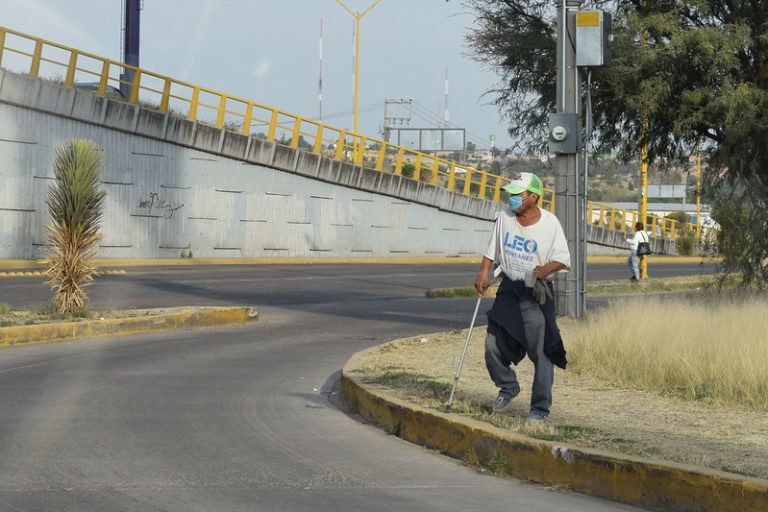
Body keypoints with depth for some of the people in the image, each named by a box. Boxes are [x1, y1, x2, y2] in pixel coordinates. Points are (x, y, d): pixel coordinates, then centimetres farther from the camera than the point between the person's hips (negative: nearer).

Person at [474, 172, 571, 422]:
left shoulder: (550, 223, -11)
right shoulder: (504, 216, 1)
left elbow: (563, 258, -8)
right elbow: (492, 248, 12)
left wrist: (544, 270, -27)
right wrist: (483, 273, -1)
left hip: (536, 293, -4)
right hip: (508, 289, 5)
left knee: (541, 350, -8)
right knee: (493, 344, 4)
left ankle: (540, 407, 0)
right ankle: (508, 386, 30)